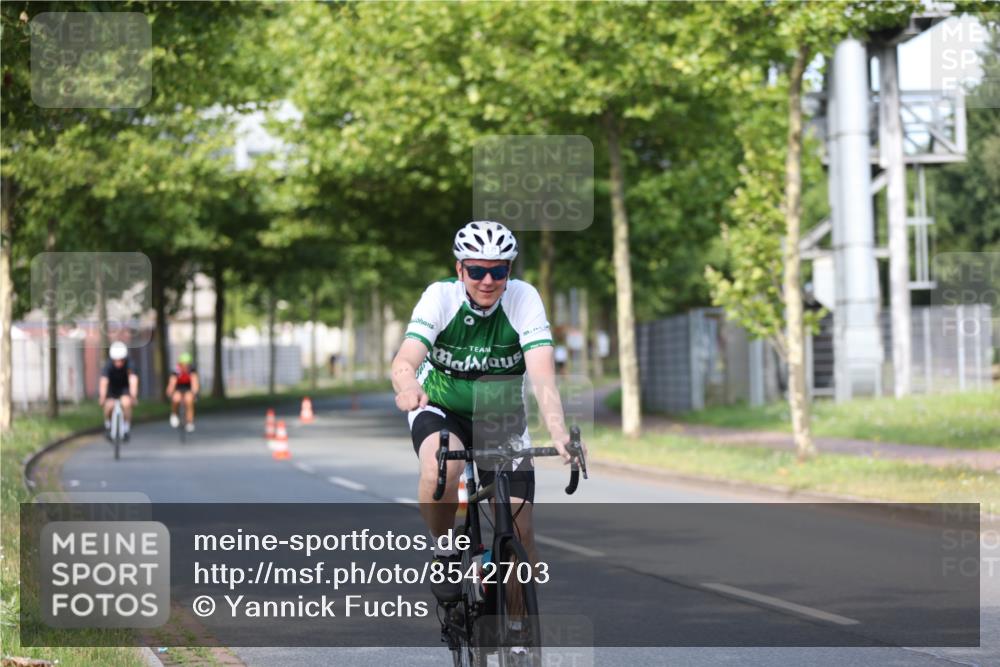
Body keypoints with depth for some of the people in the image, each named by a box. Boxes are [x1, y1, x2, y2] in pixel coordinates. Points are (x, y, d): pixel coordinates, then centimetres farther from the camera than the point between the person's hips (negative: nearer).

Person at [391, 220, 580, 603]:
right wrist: (408, 387, -61)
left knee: (519, 532, -9)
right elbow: (405, 360, -36)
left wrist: (559, 433, -50)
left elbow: (542, 373, -33)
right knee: (440, 470, -36)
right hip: (440, 409, -1)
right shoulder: (441, 297, -21)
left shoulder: (524, 299, -21)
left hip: (501, 418, 1)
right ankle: (445, 554, -9)